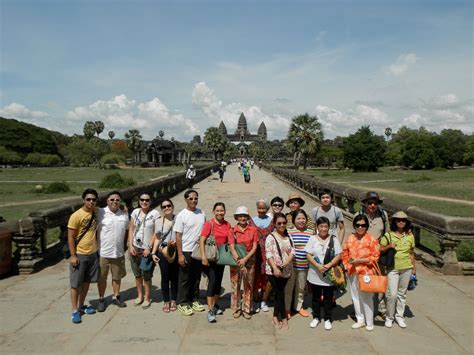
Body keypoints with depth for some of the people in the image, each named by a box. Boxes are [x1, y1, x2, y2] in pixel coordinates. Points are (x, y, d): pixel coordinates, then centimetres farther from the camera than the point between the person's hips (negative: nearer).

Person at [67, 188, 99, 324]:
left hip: (93, 254, 6)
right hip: (79, 255, -6)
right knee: (76, 284, 3)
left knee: (87, 281, 15)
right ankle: (75, 311, 14)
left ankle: (81, 306, 30)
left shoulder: (95, 212, 1)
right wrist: (73, 255, -17)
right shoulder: (76, 216, -16)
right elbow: (70, 237, -14)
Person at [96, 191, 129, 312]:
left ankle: (116, 297, 34)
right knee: (102, 278, 11)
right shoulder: (100, 213, -11)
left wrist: (125, 246, 12)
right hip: (102, 252, -3)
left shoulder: (124, 214, 2)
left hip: (119, 253, 3)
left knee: (117, 276, 17)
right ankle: (101, 300, 27)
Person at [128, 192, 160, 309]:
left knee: (146, 276, 2)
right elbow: (131, 230, 6)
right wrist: (130, 246, -2)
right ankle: (139, 296, 32)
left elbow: (156, 233, -10)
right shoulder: (135, 212, 3)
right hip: (135, 248, 4)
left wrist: (149, 248, -13)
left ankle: (147, 298, 20)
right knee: (137, 275, 15)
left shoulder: (155, 213, -9)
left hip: (148, 249, -4)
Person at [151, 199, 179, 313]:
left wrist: (176, 241, -19)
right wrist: (153, 253, 3)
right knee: (165, 277, 5)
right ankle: (166, 302, 19)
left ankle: (173, 301, 23)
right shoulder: (159, 221, 5)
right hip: (162, 252, 1)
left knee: (174, 277, 8)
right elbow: (157, 238, 9)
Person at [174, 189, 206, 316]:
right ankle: (182, 303, 19)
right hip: (186, 251, -5)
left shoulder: (201, 213, 3)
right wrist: (180, 254, -14)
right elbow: (178, 236, -10)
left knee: (196, 277, 15)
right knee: (185, 279, 6)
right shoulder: (181, 215, -11)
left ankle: (194, 300, 30)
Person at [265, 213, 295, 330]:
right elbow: (269, 254, -14)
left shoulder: (288, 237, 10)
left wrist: (287, 261, -15)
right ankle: (284, 319, 10)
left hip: (286, 270, 5)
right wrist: (275, 268, -25)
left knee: (278, 294, 13)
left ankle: (275, 317, 24)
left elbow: (292, 251, 4)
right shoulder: (271, 237, -7)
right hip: (273, 271, -5)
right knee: (280, 294, -2)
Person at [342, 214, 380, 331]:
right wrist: (346, 264, -1)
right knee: (355, 297, 15)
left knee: (366, 298, 3)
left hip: (366, 273, -5)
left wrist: (359, 261, -17)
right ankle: (360, 320, 32)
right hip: (352, 272, 5)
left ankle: (369, 322, 22)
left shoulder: (371, 240, -10)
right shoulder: (350, 238, 3)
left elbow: (375, 257, -11)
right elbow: (345, 253, 12)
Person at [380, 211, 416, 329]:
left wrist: (414, 268, 12)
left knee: (402, 293, 12)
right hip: (393, 268, -3)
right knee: (392, 294, -7)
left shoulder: (410, 236, 4)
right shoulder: (388, 235, -4)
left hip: (406, 268, 3)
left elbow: (411, 253, 11)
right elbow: (380, 250, 0)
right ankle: (389, 317, 12)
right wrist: (389, 246, -18)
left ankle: (399, 316, 27)